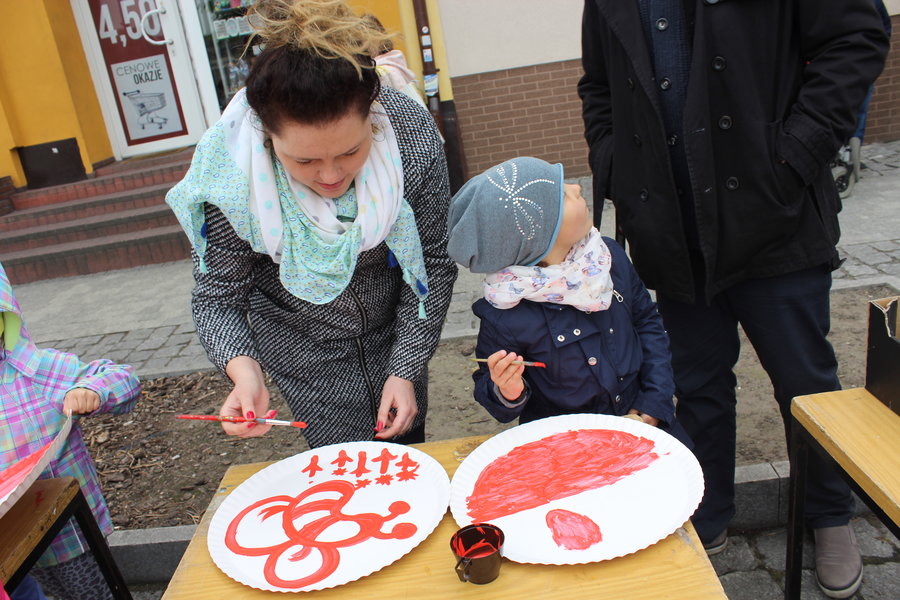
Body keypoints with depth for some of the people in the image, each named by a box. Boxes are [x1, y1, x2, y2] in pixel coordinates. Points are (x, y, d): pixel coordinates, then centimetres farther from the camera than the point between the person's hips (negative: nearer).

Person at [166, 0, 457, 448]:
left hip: (395, 330, 2)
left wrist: (406, 370, -16)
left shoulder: (411, 134, -26)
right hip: (305, 350, -1)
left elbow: (432, 263, -15)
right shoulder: (232, 174, -28)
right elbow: (217, 295, -17)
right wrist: (242, 367, -37)